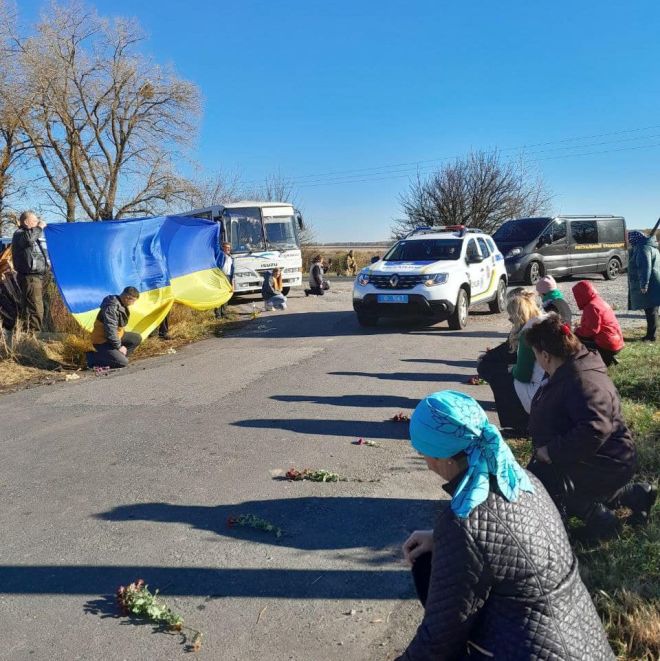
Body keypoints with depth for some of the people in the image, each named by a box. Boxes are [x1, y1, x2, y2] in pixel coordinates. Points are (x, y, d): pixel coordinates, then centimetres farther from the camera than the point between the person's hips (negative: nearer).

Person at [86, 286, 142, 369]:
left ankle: (119, 356, 4)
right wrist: (118, 346, -19)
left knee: (137, 339, 3)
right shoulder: (111, 307, -28)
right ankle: (92, 357, -9)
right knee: (122, 362, -21)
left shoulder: (122, 305, 4)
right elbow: (110, 330, -28)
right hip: (102, 341, -10)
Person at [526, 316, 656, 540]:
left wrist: (552, 452, -32)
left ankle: (597, 516, -6)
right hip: (591, 461, 11)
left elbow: (595, 429, -40)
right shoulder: (569, 373, 5)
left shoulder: (582, 381, -28)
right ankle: (634, 495, 23)